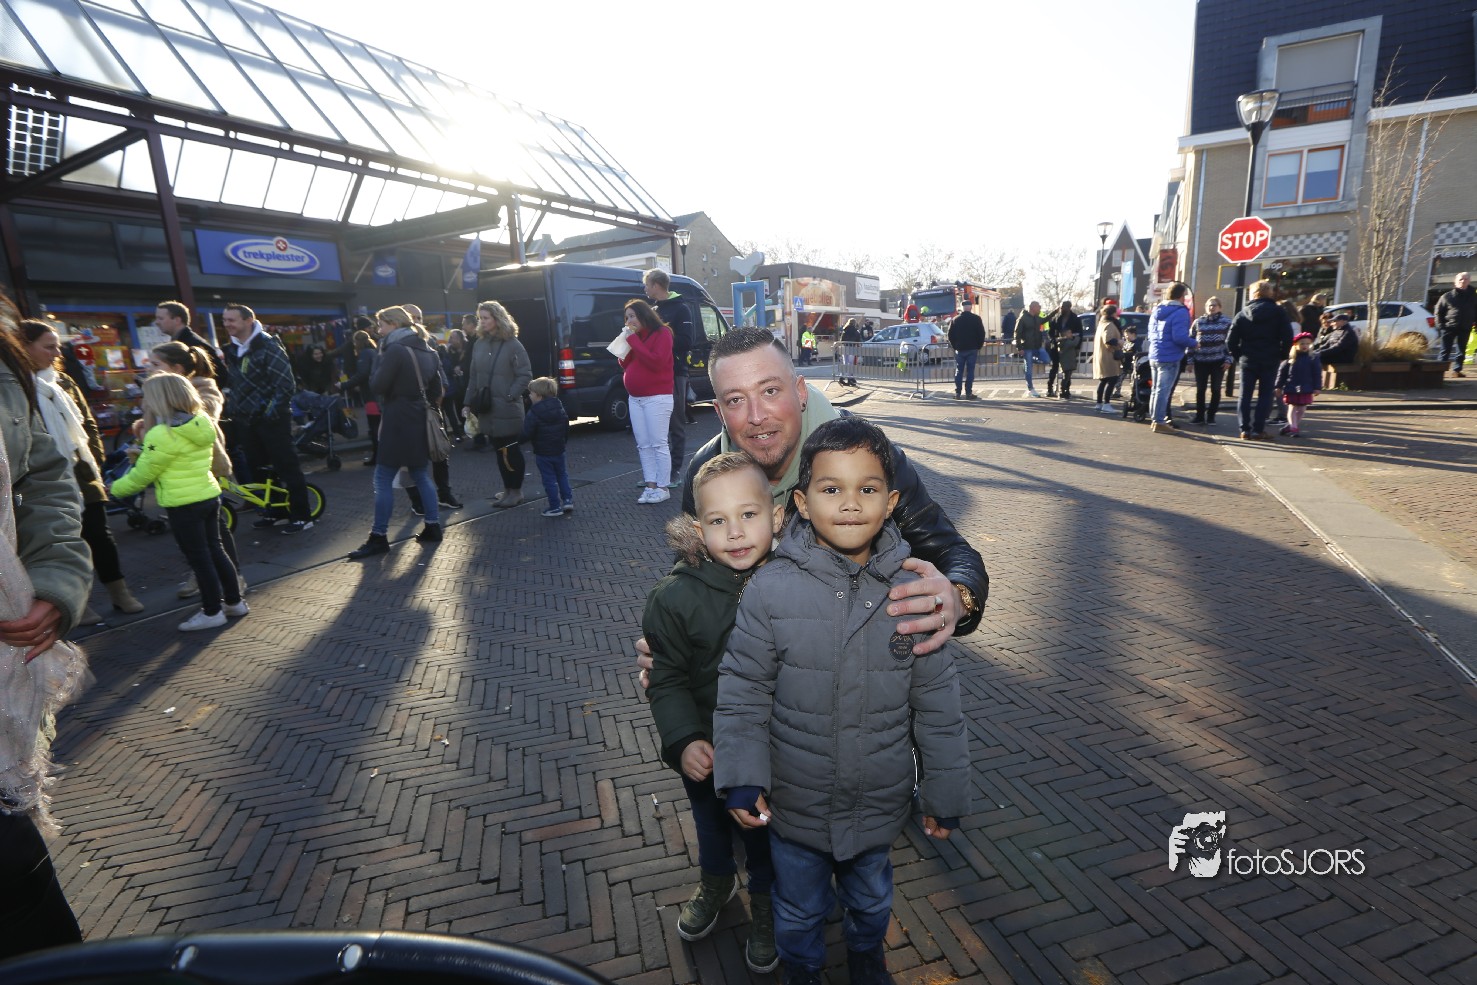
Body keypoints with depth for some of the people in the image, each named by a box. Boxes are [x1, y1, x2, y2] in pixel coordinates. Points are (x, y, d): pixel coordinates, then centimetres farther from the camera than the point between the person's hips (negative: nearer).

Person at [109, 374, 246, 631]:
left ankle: (212, 612, 12)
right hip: (209, 495, 8)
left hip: (183, 505, -8)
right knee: (215, 550, 17)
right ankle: (235, 602, 24)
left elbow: (141, 476, -10)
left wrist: (114, 489, 5)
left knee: (199, 558, 2)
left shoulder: (163, 434, -17)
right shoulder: (201, 424, 5)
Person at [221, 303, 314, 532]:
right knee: (256, 468, 12)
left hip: (271, 419, -8)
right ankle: (275, 509, 26)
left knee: (287, 467, -3)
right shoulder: (232, 350, 11)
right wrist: (231, 408, 13)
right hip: (245, 420, 8)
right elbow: (233, 383, 23)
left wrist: (271, 411, -19)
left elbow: (286, 384, -18)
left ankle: (301, 517, 3)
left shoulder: (268, 347, -13)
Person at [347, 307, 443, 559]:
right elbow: (436, 391, 16)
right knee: (421, 475, 14)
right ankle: (433, 527, 15)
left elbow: (377, 386, -15)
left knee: (383, 479, -2)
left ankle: (379, 537, 1)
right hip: (420, 420, 8)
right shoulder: (427, 350, 12)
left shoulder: (395, 349, -13)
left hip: (398, 422, -8)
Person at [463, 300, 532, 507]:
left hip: (507, 409, -5)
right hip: (486, 408, 5)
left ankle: (516, 491, 11)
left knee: (510, 450, 2)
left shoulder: (512, 344, -7)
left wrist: (509, 396, -16)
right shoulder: (479, 344, 10)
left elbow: (525, 375, -8)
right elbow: (473, 376, 13)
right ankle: (508, 489, 21)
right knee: (500, 450, 11)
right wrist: (469, 402, 8)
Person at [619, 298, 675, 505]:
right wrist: (626, 342, 1)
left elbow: (656, 362, -20)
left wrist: (634, 341, -15)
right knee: (643, 445, 6)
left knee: (658, 444, -5)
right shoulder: (634, 335, 15)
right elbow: (625, 364, 17)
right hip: (635, 398, 7)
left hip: (656, 398, -7)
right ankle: (650, 486, 10)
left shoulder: (662, 333, -6)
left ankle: (662, 488, 1)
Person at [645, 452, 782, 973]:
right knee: (710, 823, 29)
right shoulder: (675, 596, -24)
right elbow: (667, 678, -14)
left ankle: (765, 900, 55)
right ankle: (716, 881, 61)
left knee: (766, 835, 23)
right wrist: (684, 740, -25)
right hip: (706, 752, 1)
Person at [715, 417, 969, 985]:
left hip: (881, 804, 2)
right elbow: (742, 692, -13)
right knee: (800, 910, 25)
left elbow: (936, 704, -6)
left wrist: (945, 794, 1)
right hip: (797, 806, -2)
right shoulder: (770, 589, -22)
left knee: (871, 899, 31)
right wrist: (742, 778, -18)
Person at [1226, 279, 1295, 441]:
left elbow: (1231, 340, -1)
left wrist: (1238, 355, 9)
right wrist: (1281, 354, 5)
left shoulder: (1242, 314, 3)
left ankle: (1245, 429, 3)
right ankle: (1258, 430, -1)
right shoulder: (1278, 312, -1)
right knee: (1265, 395, 3)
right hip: (1270, 360, -1)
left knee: (1245, 395, 6)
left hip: (1247, 360, 1)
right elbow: (1287, 337, -7)